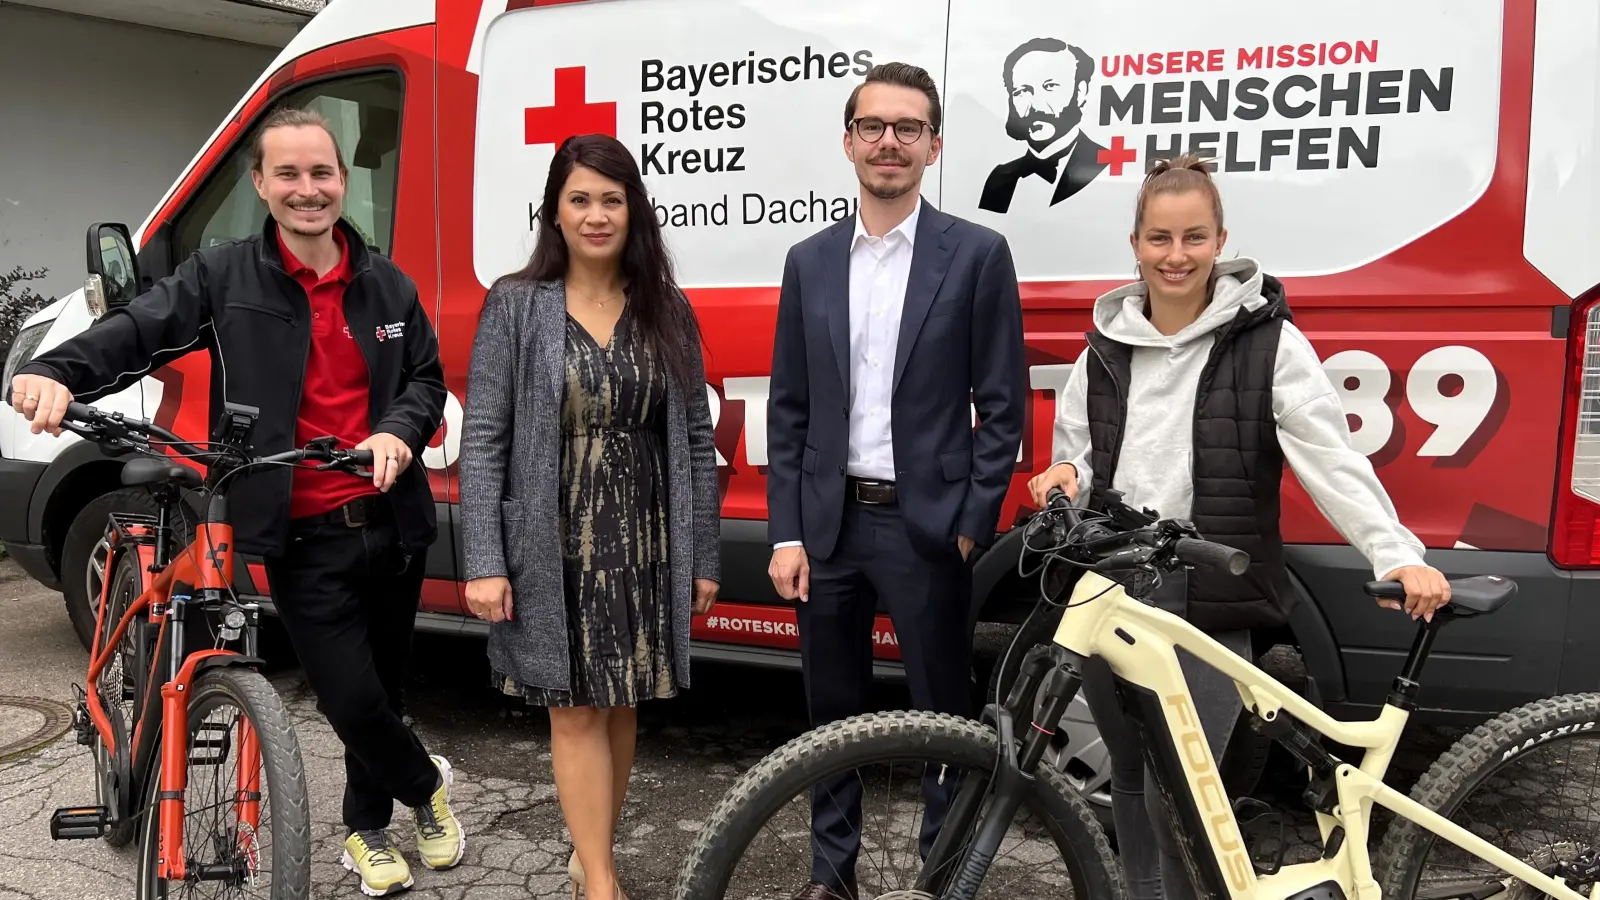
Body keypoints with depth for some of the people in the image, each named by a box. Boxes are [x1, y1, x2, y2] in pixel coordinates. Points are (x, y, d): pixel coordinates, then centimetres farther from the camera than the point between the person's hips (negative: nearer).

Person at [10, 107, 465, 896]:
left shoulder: (387, 285, 8)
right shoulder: (223, 277, -2)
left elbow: (427, 379, 12)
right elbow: (138, 329, -14)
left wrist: (400, 431, -9)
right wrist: (57, 372, -34)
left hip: (390, 525, 3)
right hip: (303, 541, -3)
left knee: (382, 687, 15)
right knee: (352, 699, -5)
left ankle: (366, 830, 39)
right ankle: (426, 784, 27)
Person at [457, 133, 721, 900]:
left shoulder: (667, 312, 4)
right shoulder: (514, 306, -3)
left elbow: (696, 441, 6)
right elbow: (482, 441, -5)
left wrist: (703, 556, 4)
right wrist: (484, 563, -11)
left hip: (643, 547, 3)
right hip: (553, 549, -3)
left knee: (620, 708, 13)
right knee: (576, 714, 3)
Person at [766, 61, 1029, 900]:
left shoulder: (977, 253, -3)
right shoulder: (809, 261, 7)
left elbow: (1001, 409, -3)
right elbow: (788, 411, 7)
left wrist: (971, 528, -9)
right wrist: (786, 534, 1)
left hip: (926, 526, -3)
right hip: (828, 522, 4)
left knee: (943, 715, 8)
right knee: (834, 710, 15)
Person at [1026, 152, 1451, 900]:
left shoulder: (1268, 341, -4)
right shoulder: (1107, 347, 10)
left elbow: (1331, 457, -12)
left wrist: (1397, 554, -24)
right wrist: (1068, 476, -6)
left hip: (1209, 605, -4)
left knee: (1176, 797, -7)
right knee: (1131, 781, 16)